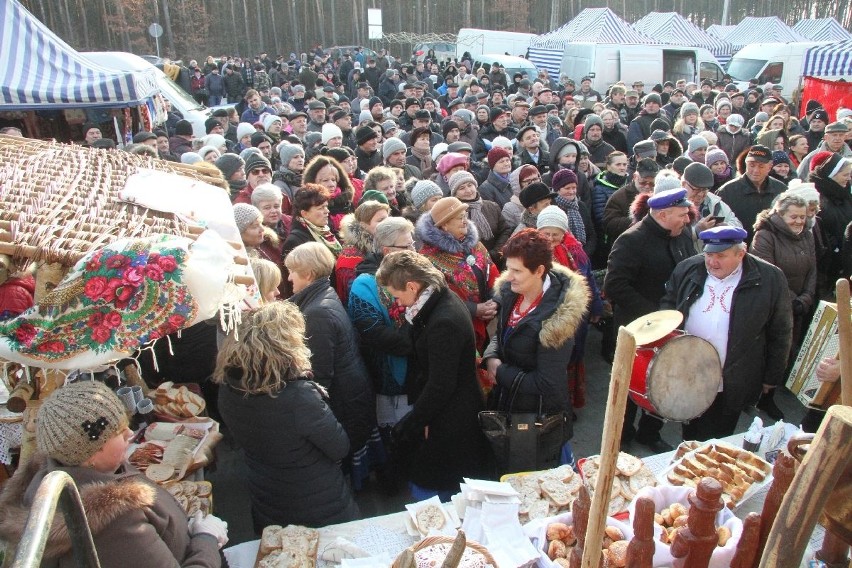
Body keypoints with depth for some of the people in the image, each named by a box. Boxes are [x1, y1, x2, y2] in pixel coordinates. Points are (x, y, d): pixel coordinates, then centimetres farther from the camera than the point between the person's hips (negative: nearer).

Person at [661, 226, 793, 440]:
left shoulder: (770, 279, -8)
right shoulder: (688, 269, -1)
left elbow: (780, 333, -3)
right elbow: (668, 301, 13)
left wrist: (772, 377, 0)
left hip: (732, 385, -2)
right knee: (690, 434, 18)